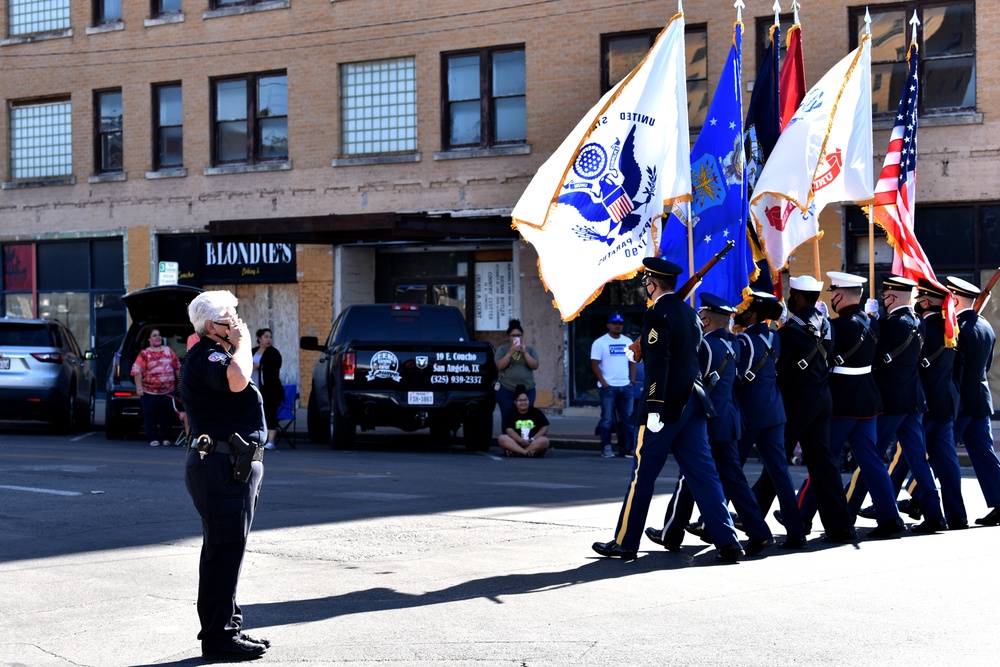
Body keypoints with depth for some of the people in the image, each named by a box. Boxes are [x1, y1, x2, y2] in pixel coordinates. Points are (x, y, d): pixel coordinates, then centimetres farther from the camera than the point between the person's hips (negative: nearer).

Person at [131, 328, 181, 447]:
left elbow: (177, 367, 16)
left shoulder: (169, 351, 11)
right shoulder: (145, 354, 0)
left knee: (167, 415, 6)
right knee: (151, 415, -1)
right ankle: (153, 438, 6)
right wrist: (139, 387, -13)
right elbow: (137, 371, -6)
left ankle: (166, 438, 16)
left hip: (168, 391, 3)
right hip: (150, 391, -3)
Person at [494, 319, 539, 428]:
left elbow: (535, 365, -1)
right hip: (506, 390, -1)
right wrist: (511, 352, -14)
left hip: (527, 390, 1)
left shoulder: (529, 349, 11)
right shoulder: (502, 349, 6)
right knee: (507, 419, -1)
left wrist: (524, 352, -10)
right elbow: (500, 366, -6)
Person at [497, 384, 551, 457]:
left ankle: (516, 452, -37)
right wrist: (522, 441, -23)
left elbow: (544, 428, 1)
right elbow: (509, 430, -9)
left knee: (545, 440, -30)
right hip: (516, 443, 0)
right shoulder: (511, 415, 5)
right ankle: (527, 452, -40)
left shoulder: (537, 412, 7)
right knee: (501, 438, -26)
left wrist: (532, 440, -13)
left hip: (533, 444, 0)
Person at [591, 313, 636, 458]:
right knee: (607, 419, -5)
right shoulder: (599, 343, -1)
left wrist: (632, 381, 4)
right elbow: (595, 365, -5)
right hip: (608, 387, -5)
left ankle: (626, 448, 10)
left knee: (627, 419, 5)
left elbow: (632, 363, 17)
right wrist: (604, 384, -12)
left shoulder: (628, 342, 14)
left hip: (626, 386, 5)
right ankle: (606, 448, 0)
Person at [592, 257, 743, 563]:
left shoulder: (657, 314, -13)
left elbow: (658, 364, -20)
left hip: (666, 405, -8)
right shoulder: (690, 313, 13)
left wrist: (654, 409, -21)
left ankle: (625, 543, 11)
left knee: (643, 475, 3)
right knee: (702, 474, 6)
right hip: (693, 404, 8)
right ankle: (727, 542, 0)